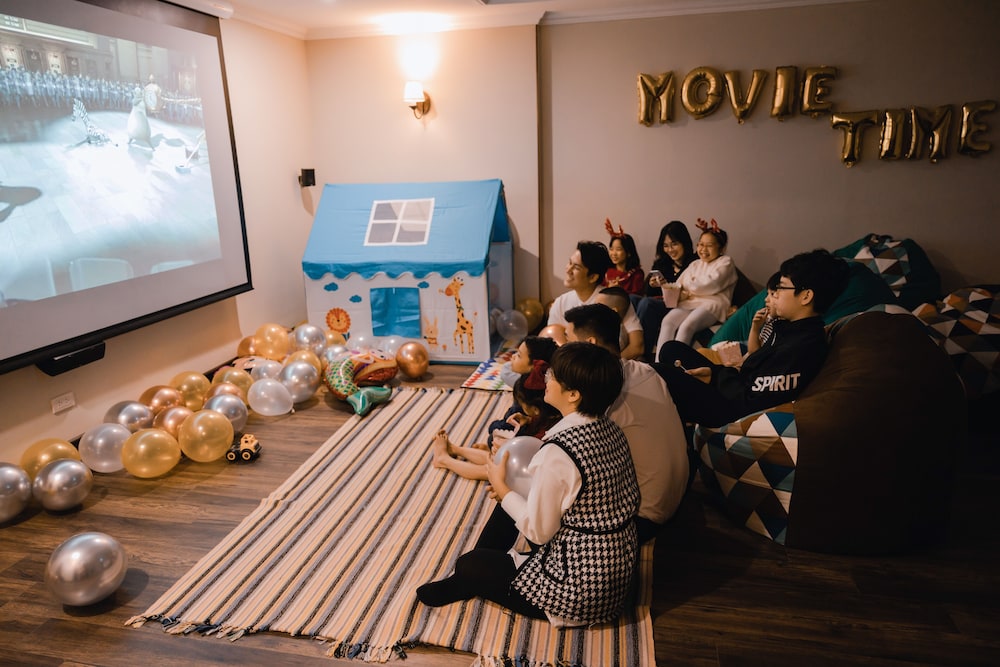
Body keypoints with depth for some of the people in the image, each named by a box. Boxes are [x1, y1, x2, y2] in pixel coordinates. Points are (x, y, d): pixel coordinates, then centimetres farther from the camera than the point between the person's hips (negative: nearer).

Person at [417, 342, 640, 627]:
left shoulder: (557, 453, -30)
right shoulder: (609, 427, -4)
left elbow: (539, 532, -20)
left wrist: (501, 487, -7)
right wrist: (511, 489, 7)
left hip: (580, 592, -8)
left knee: (468, 565, 9)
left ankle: (461, 584, 44)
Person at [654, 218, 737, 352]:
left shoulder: (725, 262, 12)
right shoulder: (695, 264, 29)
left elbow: (711, 285, -5)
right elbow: (678, 286, 18)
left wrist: (688, 290, 5)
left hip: (711, 304, -5)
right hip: (689, 304, 5)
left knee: (686, 326, -34)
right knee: (667, 321, -27)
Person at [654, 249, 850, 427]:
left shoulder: (799, 348, -26)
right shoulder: (794, 328, 3)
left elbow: (748, 403, -25)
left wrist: (718, 374, -9)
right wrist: (715, 372, -2)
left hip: (731, 409, -10)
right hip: (733, 390, 10)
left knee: (658, 374, -20)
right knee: (672, 349, 13)